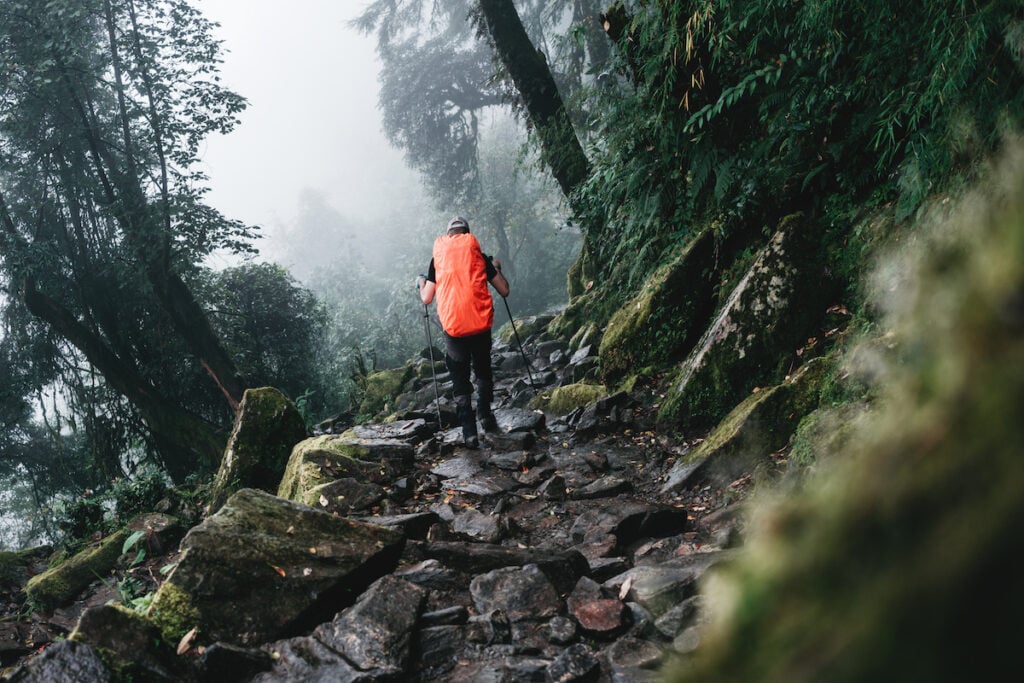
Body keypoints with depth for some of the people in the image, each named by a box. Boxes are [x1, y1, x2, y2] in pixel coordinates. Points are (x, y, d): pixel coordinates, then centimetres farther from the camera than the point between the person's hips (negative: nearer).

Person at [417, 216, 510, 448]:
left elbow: (426, 298, 4)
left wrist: (421, 283, 25)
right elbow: (504, 290, 6)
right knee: (483, 372, 23)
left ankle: (469, 432, 2)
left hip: (453, 327, 0)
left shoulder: (437, 258, 5)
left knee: (460, 380, 7)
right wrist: (497, 268, 24)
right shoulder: (479, 255, 5)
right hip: (480, 325, 1)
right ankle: (485, 417, 30)